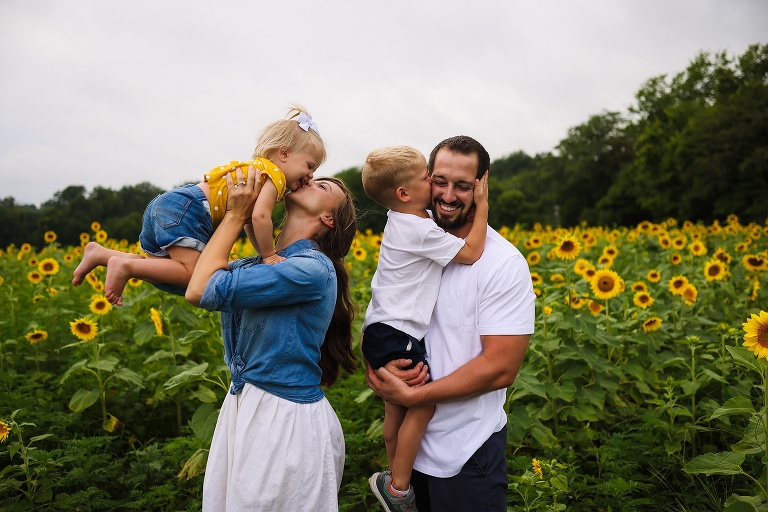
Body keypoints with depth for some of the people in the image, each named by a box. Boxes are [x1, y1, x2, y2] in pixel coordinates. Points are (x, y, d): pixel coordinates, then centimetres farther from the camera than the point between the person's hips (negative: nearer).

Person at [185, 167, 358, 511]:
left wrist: (236, 214, -12)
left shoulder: (313, 269, -19)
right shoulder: (260, 263, 6)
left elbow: (202, 291, -21)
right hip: (241, 407, 8)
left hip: (287, 421, -8)